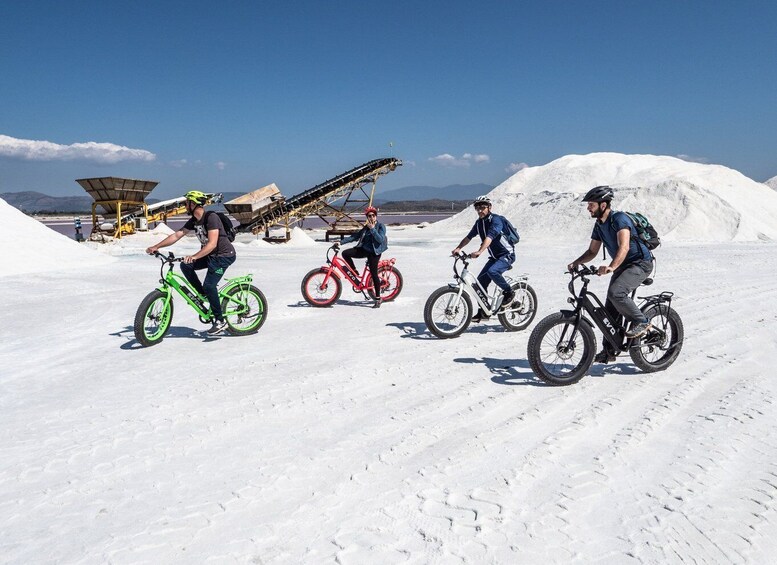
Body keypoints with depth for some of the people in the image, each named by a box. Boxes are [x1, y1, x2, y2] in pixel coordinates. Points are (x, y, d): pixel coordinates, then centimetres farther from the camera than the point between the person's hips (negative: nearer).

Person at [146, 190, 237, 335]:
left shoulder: (211, 218, -22)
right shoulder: (193, 221, 4)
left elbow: (212, 243, -32)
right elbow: (177, 235, 4)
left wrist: (194, 256, -43)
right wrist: (156, 247, -4)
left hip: (224, 255, -9)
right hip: (210, 255, 9)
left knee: (209, 285, -18)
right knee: (185, 266, -6)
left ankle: (220, 320, -6)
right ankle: (204, 295, 7)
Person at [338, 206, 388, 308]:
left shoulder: (381, 226, -6)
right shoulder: (366, 227, 12)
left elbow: (381, 239, -21)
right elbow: (355, 236, 12)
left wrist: (372, 229, -24)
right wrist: (341, 242, 7)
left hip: (374, 252, -6)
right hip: (364, 250, 6)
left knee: (374, 274, -7)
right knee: (345, 253, -7)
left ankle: (378, 299, 4)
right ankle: (354, 272, 13)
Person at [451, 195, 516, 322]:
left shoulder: (496, 219, -19)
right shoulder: (479, 222, 5)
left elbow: (489, 237, -35)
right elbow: (469, 237, 6)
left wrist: (479, 252, -48)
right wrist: (458, 248, -11)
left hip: (507, 255, -8)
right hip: (494, 257, 8)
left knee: (492, 271, -33)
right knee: (481, 281, -1)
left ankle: (509, 293, -8)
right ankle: (483, 312, 9)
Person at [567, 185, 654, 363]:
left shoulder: (619, 218, -21)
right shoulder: (599, 225, 5)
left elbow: (624, 246, -35)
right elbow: (592, 251, 9)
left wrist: (611, 267, -49)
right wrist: (576, 263, -9)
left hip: (640, 263, -8)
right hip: (622, 265, 9)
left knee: (616, 292, -31)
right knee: (610, 308, 2)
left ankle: (641, 322, -8)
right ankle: (609, 351, 10)